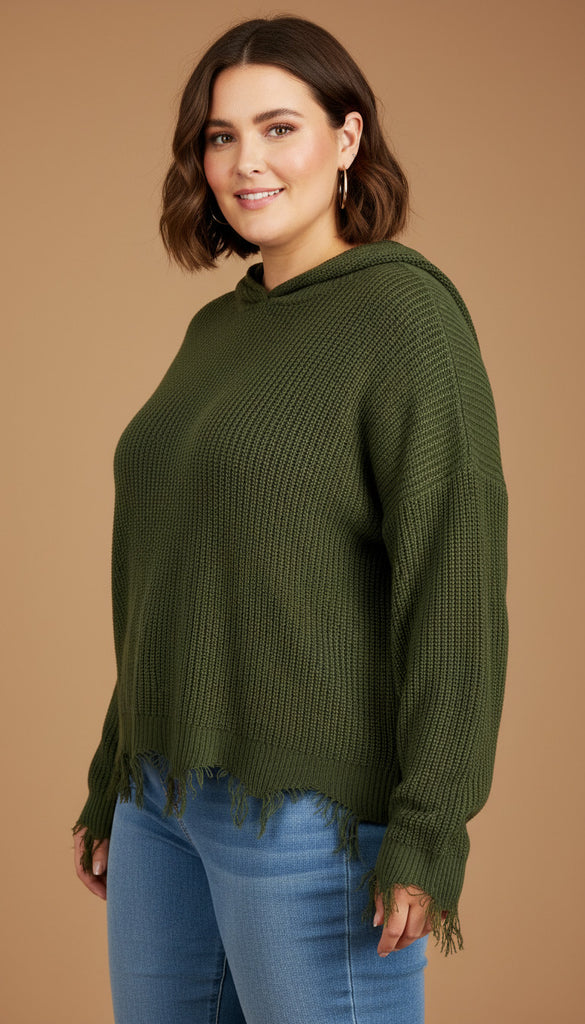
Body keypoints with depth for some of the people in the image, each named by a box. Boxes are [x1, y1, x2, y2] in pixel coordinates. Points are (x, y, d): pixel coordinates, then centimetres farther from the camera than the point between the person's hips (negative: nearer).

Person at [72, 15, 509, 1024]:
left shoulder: (406, 314, -11)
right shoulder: (218, 332, 13)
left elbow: (455, 573, -17)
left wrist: (430, 834, -21)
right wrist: (113, 784, 18)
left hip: (317, 804, -8)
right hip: (174, 791, 8)